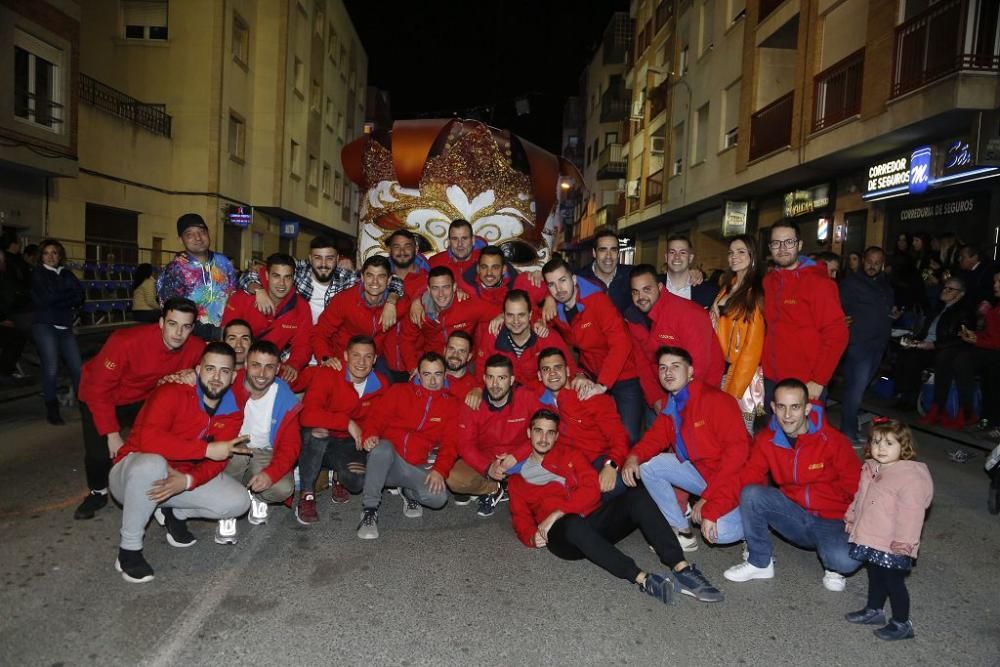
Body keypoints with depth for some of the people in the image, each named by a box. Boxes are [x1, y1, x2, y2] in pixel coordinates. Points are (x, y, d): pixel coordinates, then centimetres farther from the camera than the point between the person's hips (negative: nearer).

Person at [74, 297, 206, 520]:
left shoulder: (195, 348, -24)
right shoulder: (126, 341, -36)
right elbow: (99, 389, -27)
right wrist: (112, 434, -24)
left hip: (144, 398, 3)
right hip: (100, 398, -3)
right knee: (99, 452, -14)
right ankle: (98, 493, 19)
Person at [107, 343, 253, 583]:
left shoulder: (233, 411, -6)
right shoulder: (172, 393, -22)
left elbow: (217, 462, -14)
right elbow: (149, 439, -36)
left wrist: (188, 481, -35)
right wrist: (206, 449, -34)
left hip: (184, 477, 5)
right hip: (133, 472, -4)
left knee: (238, 502, -15)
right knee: (153, 464, -40)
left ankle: (175, 513, 12)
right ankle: (129, 549, -17)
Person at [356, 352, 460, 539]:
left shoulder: (451, 405, 9)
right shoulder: (399, 391, 8)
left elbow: (450, 443, 1)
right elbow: (377, 417, -1)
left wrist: (440, 470, -16)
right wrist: (369, 435, -23)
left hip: (416, 467, 1)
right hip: (386, 460, -1)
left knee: (439, 497, -26)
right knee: (383, 447, -36)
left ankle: (409, 493, 10)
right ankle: (370, 510, -22)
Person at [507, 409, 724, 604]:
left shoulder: (571, 455, 19)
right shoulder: (518, 476, 18)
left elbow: (592, 491, 3)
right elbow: (520, 517, 12)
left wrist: (557, 513, -11)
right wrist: (533, 537, -12)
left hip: (594, 520, 3)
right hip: (561, 533, -3)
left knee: (638, 496, -25)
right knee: (574, 523, -40)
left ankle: (682, 570, -35)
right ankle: (642, 579, -46)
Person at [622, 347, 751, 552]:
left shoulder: (715, 399, -22)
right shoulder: (671, 406, 3)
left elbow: (736, 450, -26)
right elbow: (655, 437, 6)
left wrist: (709, 499, -27)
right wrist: (634, 456, -19)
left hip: (735, 477, -7)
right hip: (700, 470, 7)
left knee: (719, 532, -30)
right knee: (648, 466, -5)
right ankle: (683, 533, 2)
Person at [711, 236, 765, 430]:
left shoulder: (757, 293, -8)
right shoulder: (726, 287, 13)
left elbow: (753, 345, -12)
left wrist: (732, 391, -15)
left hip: (744, 375, -6)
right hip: (719, 371, 6)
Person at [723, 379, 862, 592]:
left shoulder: (833, 440, -15)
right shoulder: (766, 439, -6)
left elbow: (856, 486, -8)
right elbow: (748, 478, -6)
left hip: (831, 522, -3)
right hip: (793, 516, 3)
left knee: (846, 560, -34)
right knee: (751, 494, -24)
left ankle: (833, 567, 7)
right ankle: (760, 563, -4)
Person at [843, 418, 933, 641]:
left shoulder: (910, 476, -21)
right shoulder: (870, 469, 4)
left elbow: (911, 513, -23)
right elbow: (860, 498, 18)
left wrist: (903, 542, -24)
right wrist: (852, 519, 23)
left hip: (892, 546, -8)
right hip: (868, 538, 8)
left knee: (894, 581, 5)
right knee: (875, 577, 22)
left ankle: (902, 624, 21)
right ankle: (873, 610, 40)